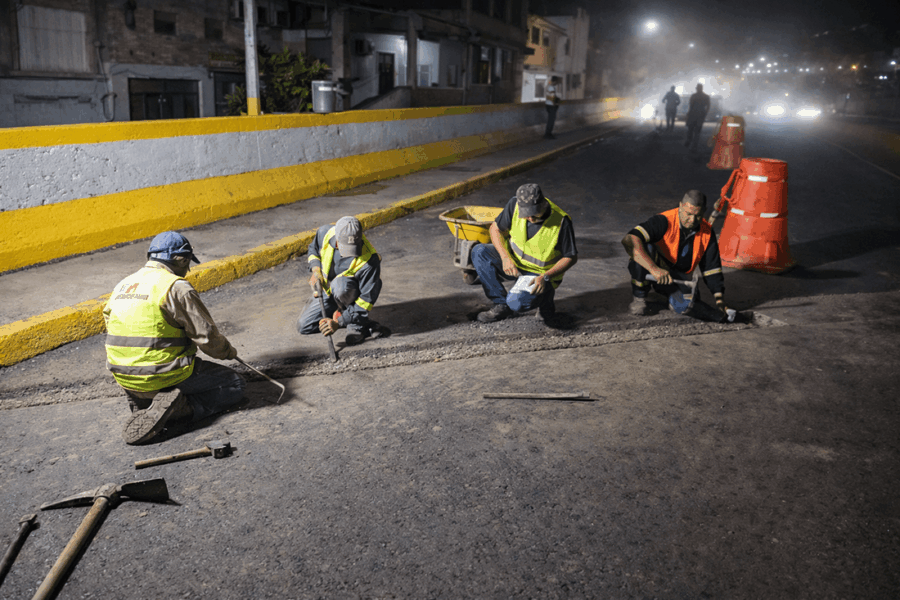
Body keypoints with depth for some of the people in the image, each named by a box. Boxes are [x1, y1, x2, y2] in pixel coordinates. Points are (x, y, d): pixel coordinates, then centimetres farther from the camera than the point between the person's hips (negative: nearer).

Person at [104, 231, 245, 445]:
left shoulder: (122, 285, 11)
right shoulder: (176, 287, -13)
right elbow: (206, 334, -13)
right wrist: (227, 351, 7)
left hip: (125, 380, 8)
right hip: (163, 377, -8)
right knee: (234, 384, 3)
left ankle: (142, 405, 10)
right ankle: (176, 408, -15)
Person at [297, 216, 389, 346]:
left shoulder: (369, 259, -36)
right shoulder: (325, 233, -22)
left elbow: (367, 299, -31)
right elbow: (313, 249, 4)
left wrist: (338, 322, -35)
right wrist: (315, 269, -17)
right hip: (327, 291, 5)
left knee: (340, 285, -40)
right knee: (303, 326, 2)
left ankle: (356, 325, -18)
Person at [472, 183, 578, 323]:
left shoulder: (561, 221, -25)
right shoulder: (515, 204, -17)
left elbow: (571, 257, -15)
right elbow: (495, 228, -3)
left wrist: (546, 277, -27)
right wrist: (505, 257, -19)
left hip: (540, 274, -5)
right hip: (513, 263, 5)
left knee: (517, 303, -31)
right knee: (479, 252, -21)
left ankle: (545, 297, 5)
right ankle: (501, 304, -9)